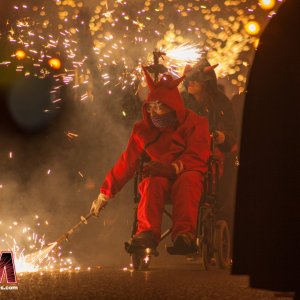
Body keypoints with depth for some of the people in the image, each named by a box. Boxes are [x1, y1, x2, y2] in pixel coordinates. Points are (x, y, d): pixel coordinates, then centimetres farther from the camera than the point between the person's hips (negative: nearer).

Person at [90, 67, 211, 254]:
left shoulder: (196, 123, 1)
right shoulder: (143, 129, 11)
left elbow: (197, 156, -13)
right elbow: (127, 162, 12)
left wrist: (171, 167, -31)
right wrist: (105, 193, 8)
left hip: (189, 175, -2)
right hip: (161, 178, 2)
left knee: (188, 180, -38)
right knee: (154, 181, -34)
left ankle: (185, 234, -51)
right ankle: (147, 233, -47)